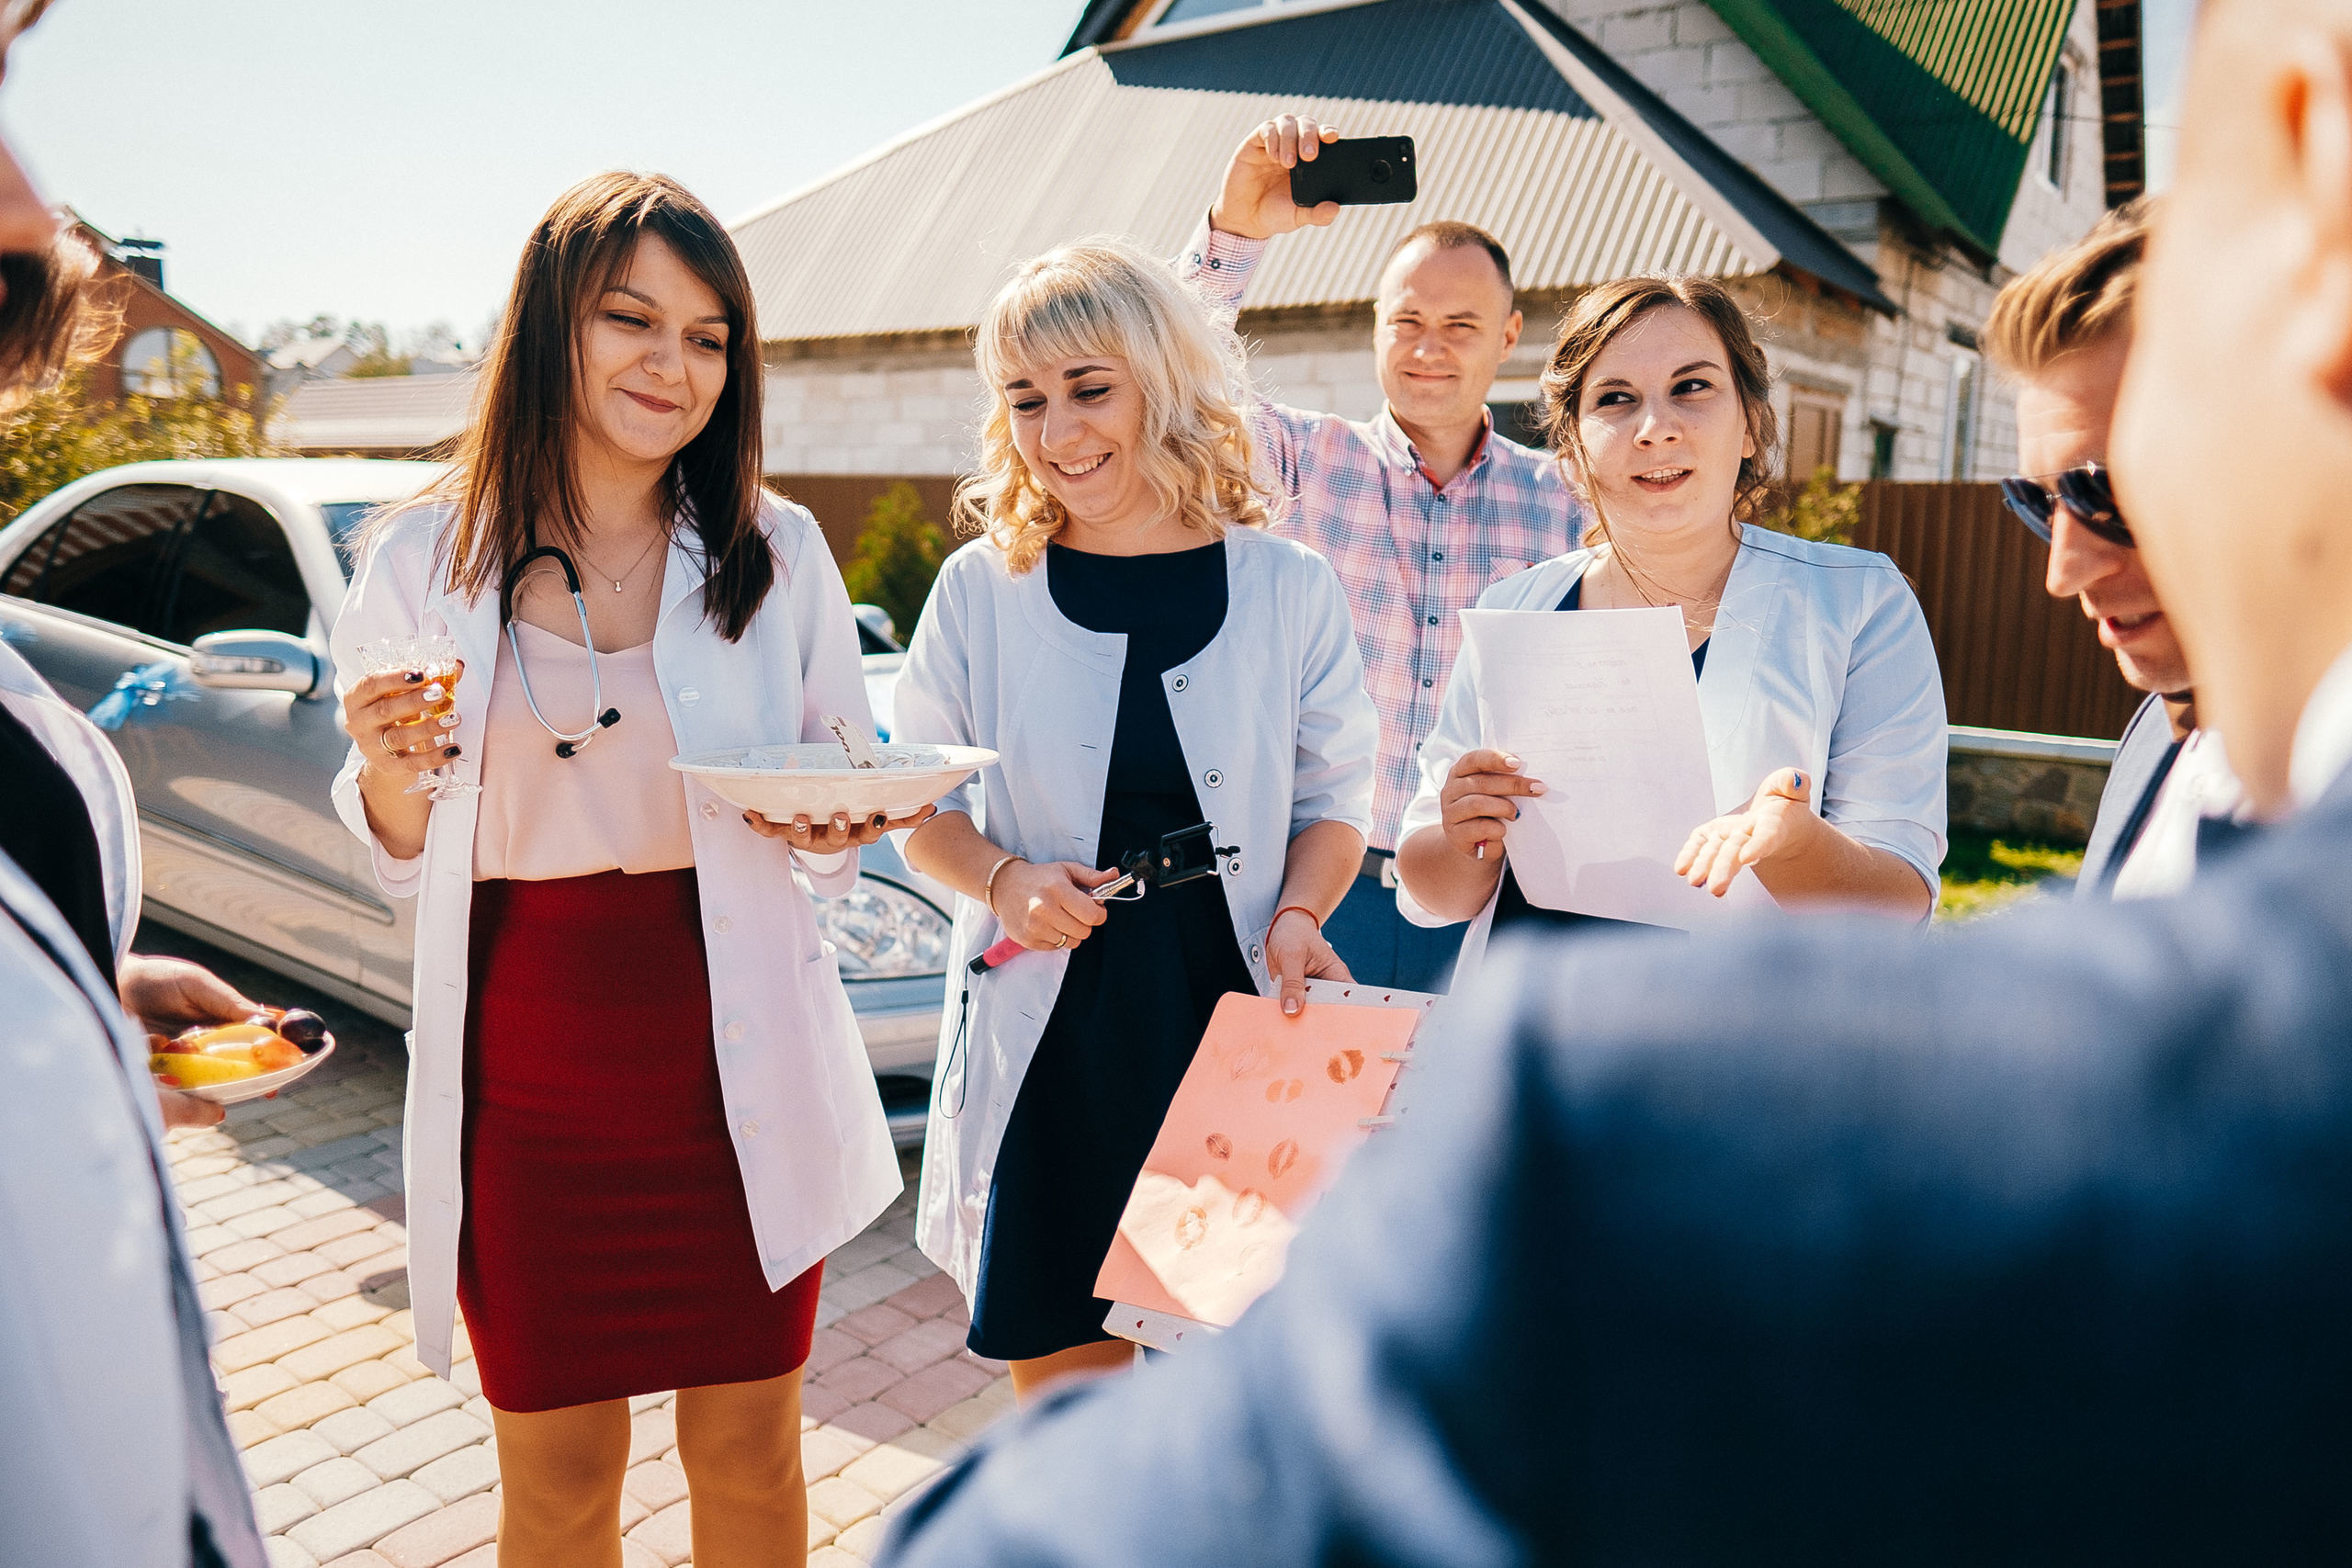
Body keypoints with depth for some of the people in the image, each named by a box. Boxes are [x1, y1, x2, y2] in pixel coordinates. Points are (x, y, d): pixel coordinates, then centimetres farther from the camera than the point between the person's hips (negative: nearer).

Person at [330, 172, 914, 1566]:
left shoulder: (778, 551, 0)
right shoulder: (424, 561, -1)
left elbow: (848, 803, 8)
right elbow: (402, 851, 7)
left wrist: (833, 823, -15)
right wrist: (389, 766, -14)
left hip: (737, 1065, 1)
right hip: (525, 1073, 0)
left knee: (750, 1456, 14)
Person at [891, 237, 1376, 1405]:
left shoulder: (1288, 586, 2)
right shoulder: (981, 588, 2)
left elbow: (1334, 800, 9)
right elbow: (920, 804, 9)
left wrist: (1298, 915, -10)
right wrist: (1004, 880, -11)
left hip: (1237, 1038, 0)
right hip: (1047, 1044, 0)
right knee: (1057, 1378, 7)